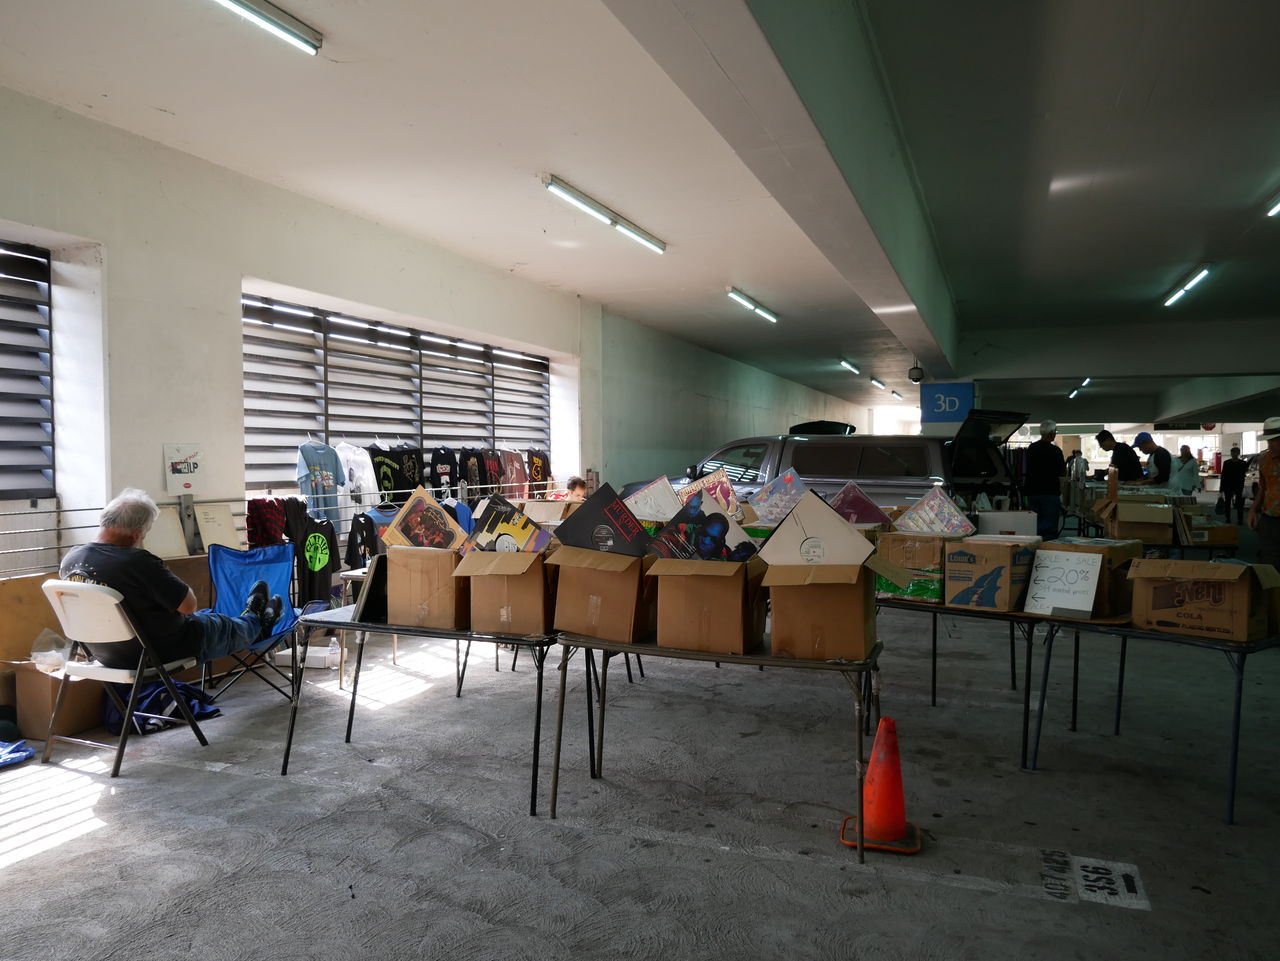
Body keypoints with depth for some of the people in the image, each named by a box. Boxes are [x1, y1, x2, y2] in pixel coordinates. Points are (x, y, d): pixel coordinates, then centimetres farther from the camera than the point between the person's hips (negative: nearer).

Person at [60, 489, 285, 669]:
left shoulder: (70, 558, -10)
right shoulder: (137, 561, -34)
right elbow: (188, 606, -24)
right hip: (156, 654, -7)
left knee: (203, 617, 32)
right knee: (226, 627, 23)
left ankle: (250, 620, 59)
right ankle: (257, 624, 57)